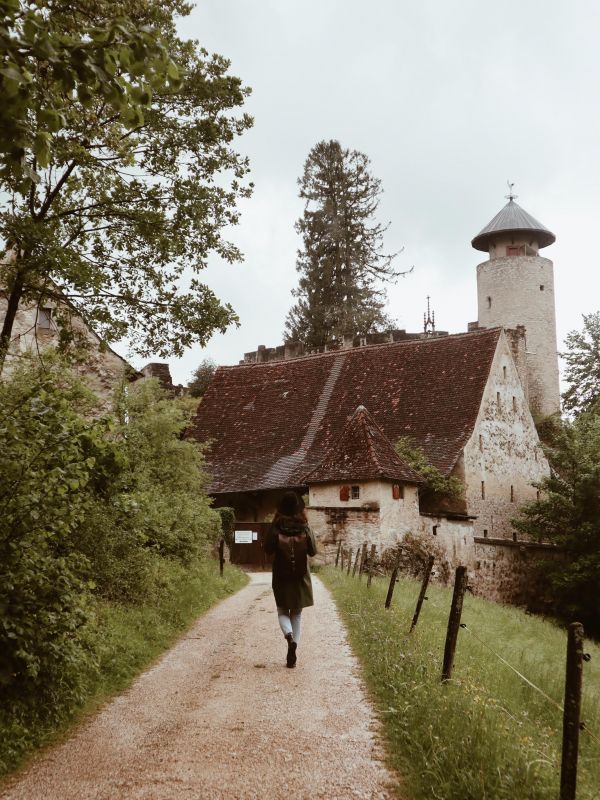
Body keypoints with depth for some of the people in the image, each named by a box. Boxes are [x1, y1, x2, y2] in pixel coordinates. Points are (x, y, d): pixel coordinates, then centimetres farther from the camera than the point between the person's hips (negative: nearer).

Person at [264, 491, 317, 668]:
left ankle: (288, 634, -20)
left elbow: (268, 549, -6)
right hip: (301, 577, 1)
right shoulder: (304, 526, -7)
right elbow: (313, 551, -3)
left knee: (283, 611, 13)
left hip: (281, 577, -1)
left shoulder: (276, 526, -10)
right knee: (297, 614, 12)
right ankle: (292, 654, 4)